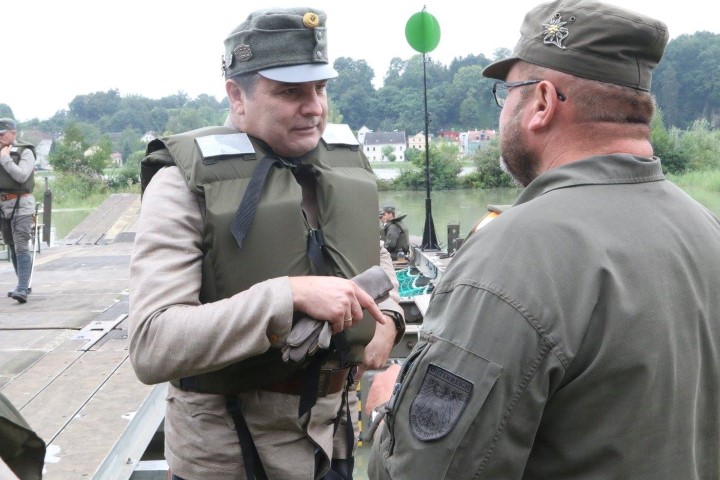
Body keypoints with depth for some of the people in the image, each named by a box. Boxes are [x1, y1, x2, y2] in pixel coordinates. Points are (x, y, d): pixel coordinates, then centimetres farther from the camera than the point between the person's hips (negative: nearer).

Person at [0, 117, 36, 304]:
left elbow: (21, 176, -20)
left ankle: (22, 290, -21)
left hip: (21, 205, -7)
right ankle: (24, 285, 25)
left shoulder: (25, 152, -6)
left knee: (21, 246, -15)